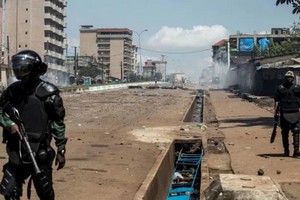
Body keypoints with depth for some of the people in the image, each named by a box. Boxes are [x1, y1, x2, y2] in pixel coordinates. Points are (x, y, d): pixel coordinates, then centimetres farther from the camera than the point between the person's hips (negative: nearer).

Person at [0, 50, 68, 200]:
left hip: (39, 153, -4)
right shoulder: (13, 90, 4)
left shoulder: (47, 92, -8)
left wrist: (61, 150, -5)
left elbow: (58, 123, -5)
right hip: (16, 153, 4)